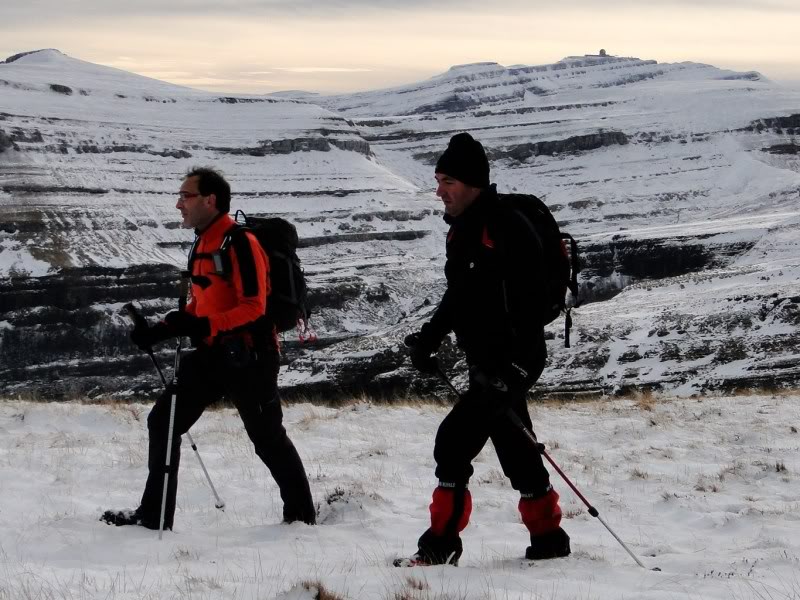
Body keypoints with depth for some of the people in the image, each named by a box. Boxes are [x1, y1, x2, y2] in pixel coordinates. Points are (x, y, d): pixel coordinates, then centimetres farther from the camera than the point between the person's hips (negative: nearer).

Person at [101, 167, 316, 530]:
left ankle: (301, 514, 18)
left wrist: (203, 326, -32)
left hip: (247, 357, -9)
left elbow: (253, 307, -22)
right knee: (163, 420, 4)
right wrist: (160, 331, 8)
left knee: (267, 437, 2)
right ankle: (153, 515, 8)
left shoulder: (240, 243, -15)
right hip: (212, 356, 9)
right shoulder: (202, 245, 14)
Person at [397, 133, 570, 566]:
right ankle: (548, 539, 26)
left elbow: (523, 304, -25)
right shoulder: (464, 229, 12)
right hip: (489, 363, 10)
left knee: (454, 442, -13)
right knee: (515, 450, 16)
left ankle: (440, 546, -8)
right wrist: (429, 337, 15)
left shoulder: (503, 230, -19)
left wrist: (512, 370, -29)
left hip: (510, 363, -10)